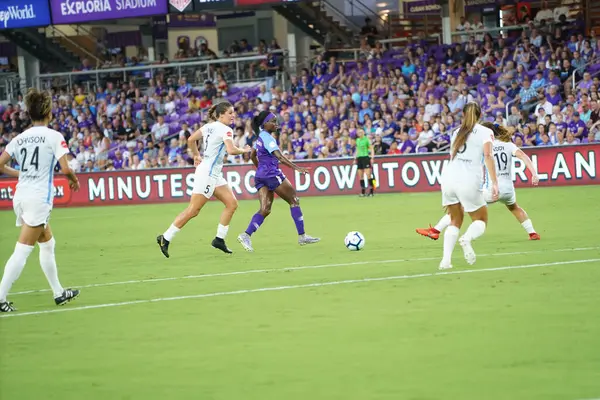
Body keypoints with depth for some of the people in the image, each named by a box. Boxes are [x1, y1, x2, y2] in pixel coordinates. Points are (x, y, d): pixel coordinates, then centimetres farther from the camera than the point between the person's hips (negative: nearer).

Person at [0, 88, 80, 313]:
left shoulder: (20, 138, 8)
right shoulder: (53, 136, -7)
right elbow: (66, 169, -14)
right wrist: (74, 181, 6)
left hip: (21, 196, 7)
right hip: (39, 198, -7)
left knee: (48, 243, 21)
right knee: (22, 250, -7)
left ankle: (59, 293, 29)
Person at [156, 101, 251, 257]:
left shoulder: (209, 126, 11)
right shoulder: (225, 129, -14)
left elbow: (191, 140, 14)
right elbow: (231, 150, -27)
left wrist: (196, 155, 25)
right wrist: (244, 150, -9)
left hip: (214, 174, 10)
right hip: (207, 173, -10)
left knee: (232, 203, 7)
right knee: (193, 211, -7)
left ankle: (219, 239, 10)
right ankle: (165, 239, -1)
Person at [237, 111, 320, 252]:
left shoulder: (261, 137, 15)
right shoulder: (268, 138, -14)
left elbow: (252, 156, 26)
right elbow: (280, 157, -26)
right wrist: (296, 167, -34)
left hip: (260, 176, 9)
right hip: (272, 173, -9)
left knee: (265, 210, 1)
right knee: (294, 200, 3)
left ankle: (246, 235, -17)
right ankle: (302, 236, 5)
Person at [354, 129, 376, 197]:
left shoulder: (366, 139, -4)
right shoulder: (357, 140, 14)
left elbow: (371, 149, -3)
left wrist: (372, 157, -13)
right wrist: (355, 158, 18)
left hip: (366, 157, -6)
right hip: (359, 158, 6)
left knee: (368, 174, -11)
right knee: (360, 175, 2)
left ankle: (372, 190, -5)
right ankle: (363, 191, 7)